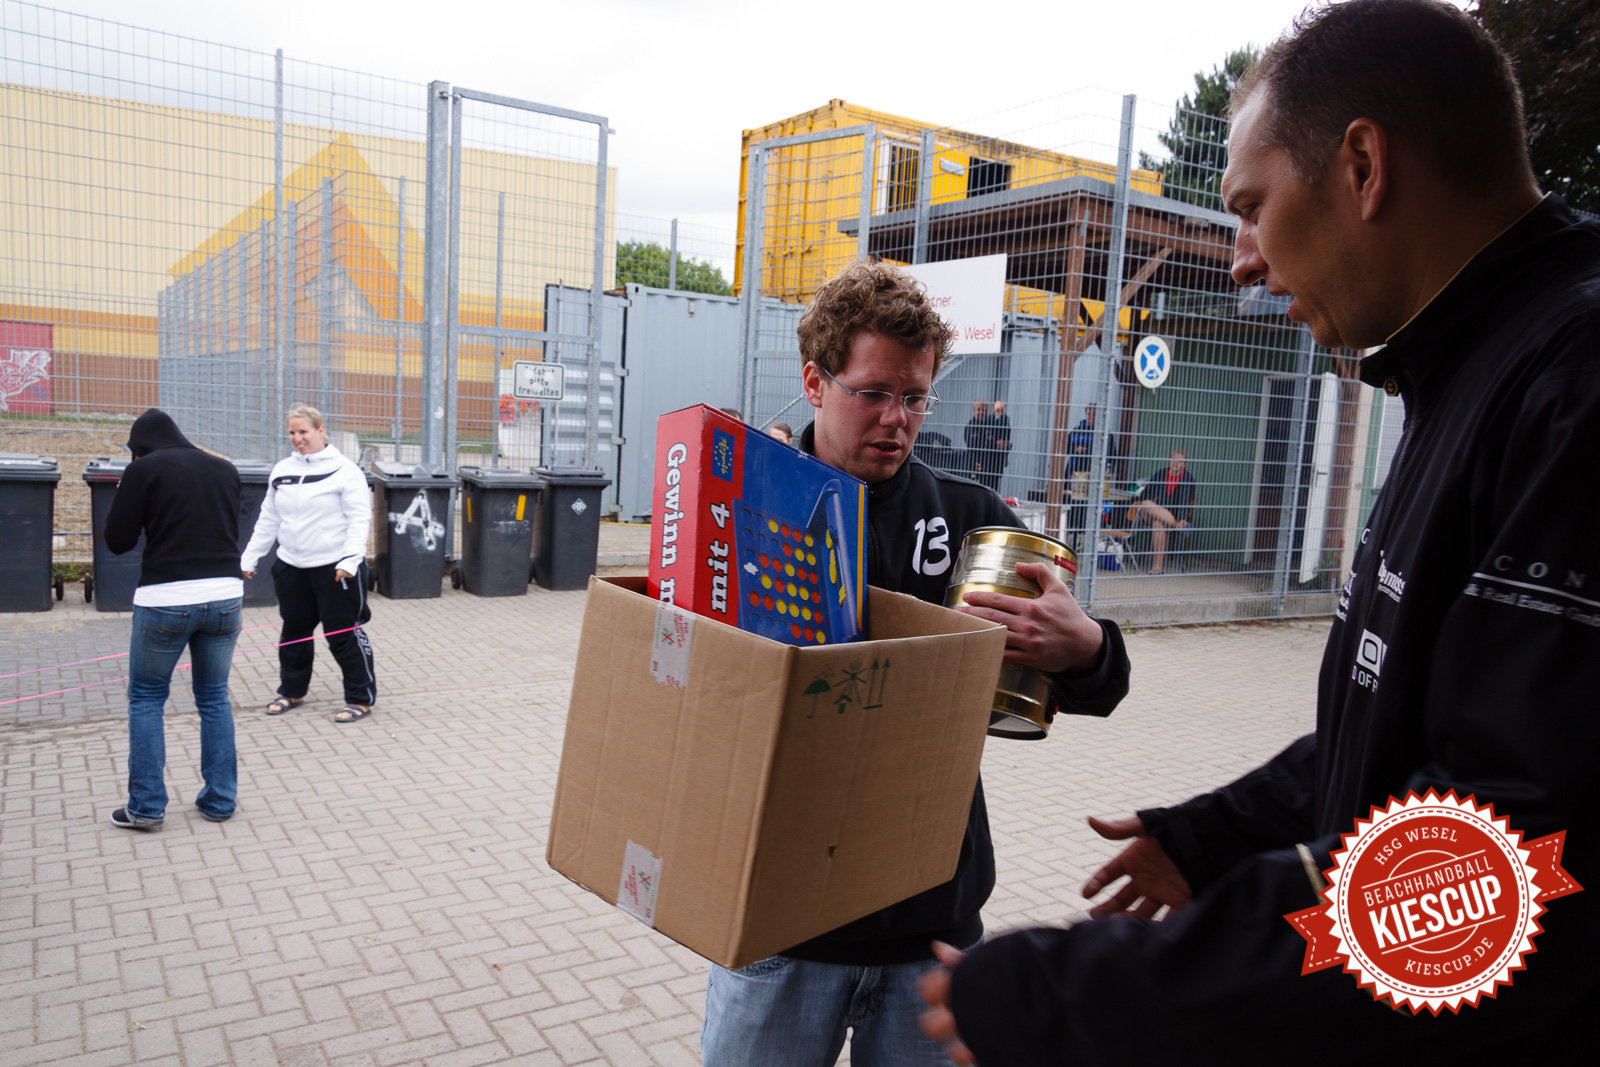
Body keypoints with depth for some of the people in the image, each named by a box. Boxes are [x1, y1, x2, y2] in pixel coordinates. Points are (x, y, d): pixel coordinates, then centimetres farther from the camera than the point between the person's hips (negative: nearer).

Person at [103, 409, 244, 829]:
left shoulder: (143, 469, -2)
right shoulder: (225, 470, 11)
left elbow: (117, 540, 1)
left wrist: (126, 496, 16)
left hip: (166, 600, -4)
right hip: (225, 594, 4)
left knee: (145, 698, 12)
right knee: (215, 698, 14)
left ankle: (146, 806, 12)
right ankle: (220, 800, 16)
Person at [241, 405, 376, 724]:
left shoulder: (343, 469, -8)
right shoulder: (282, 470, 11)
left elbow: (360, 518, -12)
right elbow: (268, 519, 18)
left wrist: (350, 558, -21)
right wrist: (250, 557, 15)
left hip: (334, 568, -6)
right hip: (292, 566, 6)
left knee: (344, 634, -2)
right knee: (294, 632, 17)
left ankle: (361, 698, 10)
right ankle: (292, 691, 34)